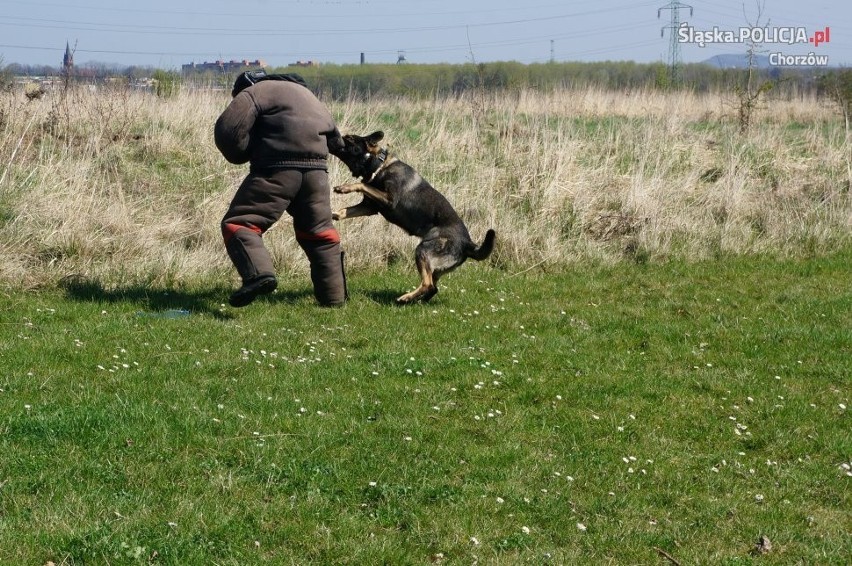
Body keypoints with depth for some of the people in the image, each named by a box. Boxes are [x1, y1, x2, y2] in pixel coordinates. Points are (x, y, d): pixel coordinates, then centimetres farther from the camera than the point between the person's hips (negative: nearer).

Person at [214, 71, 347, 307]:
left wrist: (241, 155, 11)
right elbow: (335, 139, 30)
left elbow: (227, 131, -5)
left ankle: (259, 273, -30)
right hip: (317, 170, 7)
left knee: (238, 224, -5)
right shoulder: (305, 93, 31)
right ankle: (334, 296, 21)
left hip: (277, 169, -7)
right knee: (319, 233, 20)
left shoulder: (252, 94, 8)